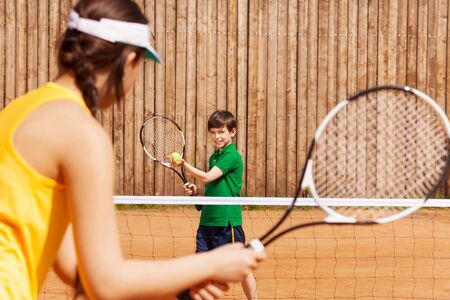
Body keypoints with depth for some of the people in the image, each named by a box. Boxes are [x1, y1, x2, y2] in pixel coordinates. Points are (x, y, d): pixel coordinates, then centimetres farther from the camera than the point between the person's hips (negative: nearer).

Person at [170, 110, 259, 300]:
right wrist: (196, 191, 6)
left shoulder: (233, 156, -10)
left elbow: (207, 177, -19)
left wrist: (184, 164, -23)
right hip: (207, 220, 8)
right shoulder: (213, 157, 15)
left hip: (228, 222, -8)